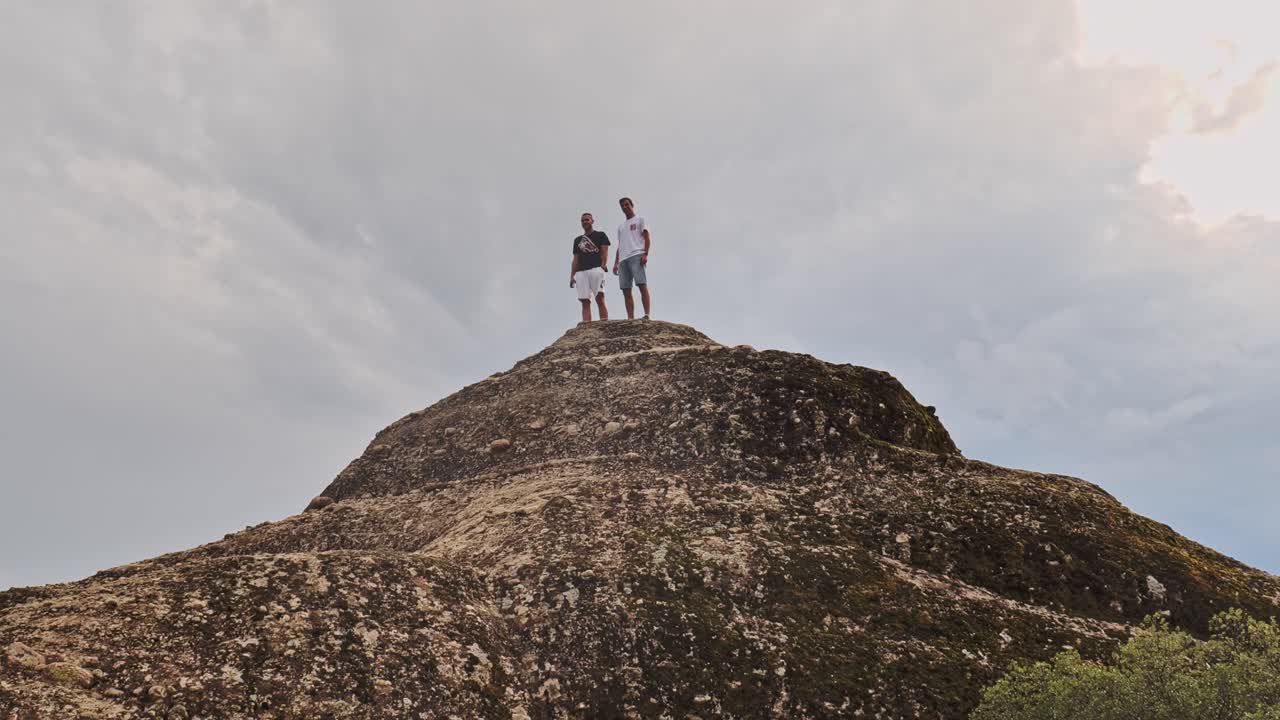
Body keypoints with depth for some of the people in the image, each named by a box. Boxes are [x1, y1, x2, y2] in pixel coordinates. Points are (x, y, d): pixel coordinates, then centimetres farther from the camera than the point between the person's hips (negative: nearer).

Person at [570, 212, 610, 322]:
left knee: (600, 299, -16)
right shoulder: (577, 240, 27)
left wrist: (602, 267, -12)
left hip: (596, 269, -4)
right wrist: (572, 276, 11)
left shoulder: (600, 235, 15)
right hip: (581, 272, 4)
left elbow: (604, 254, 4)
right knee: (585, 301, -5)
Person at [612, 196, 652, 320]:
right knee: (626, 290, -3)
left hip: (636, 256, -6)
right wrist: (616, 263, 15)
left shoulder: (640, 219, 14)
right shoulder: (620, 226, 30)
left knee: (642, 285, -18)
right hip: (623, 259, 6)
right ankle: (630, 319, -5)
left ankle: (647, 315, -24)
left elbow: (647, 238, 2)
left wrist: (645, 254, -13)